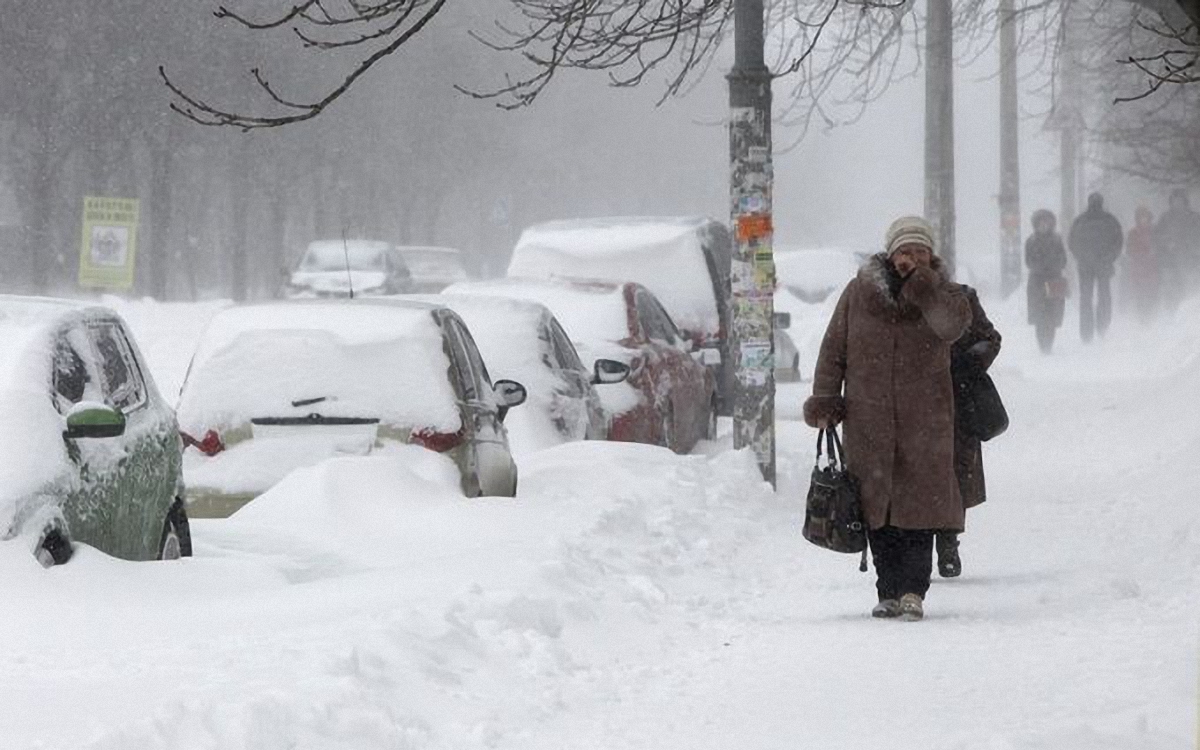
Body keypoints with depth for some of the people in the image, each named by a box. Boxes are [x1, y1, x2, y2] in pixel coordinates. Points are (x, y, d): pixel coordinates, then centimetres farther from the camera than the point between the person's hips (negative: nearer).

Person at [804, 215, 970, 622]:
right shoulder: (859, 293, 4)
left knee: (919, 504, -7)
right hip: (868, 421, 1)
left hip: (924, 421, -1)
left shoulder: (940, 293, 4)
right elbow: (834, 350, 9)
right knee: (877, 507, 3)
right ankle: (889, 592, 10)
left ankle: (913, 590, -3)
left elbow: (953, 324, -20)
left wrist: (918, 280, -20)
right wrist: (824, 402, 3)